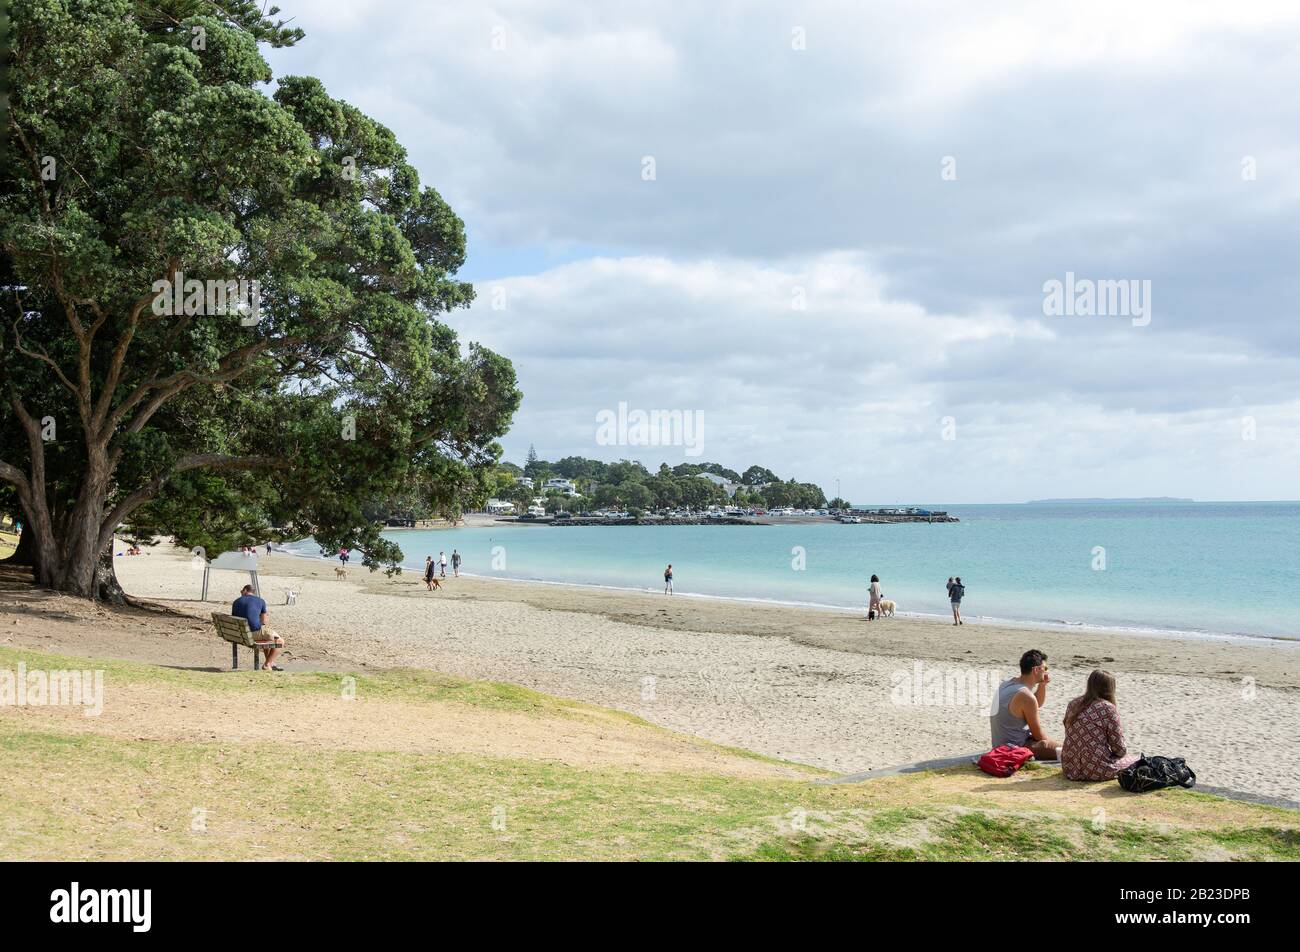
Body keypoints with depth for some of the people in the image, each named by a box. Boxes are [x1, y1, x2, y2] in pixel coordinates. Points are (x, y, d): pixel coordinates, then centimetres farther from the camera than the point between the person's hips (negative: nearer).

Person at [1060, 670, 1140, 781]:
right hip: (1096, 770, -6)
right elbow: (1119, 749, -7)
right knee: (1135, 760, 17)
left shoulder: (1072, 704, 6)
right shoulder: (1108, 709, -11)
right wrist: (1123, 752, 17)